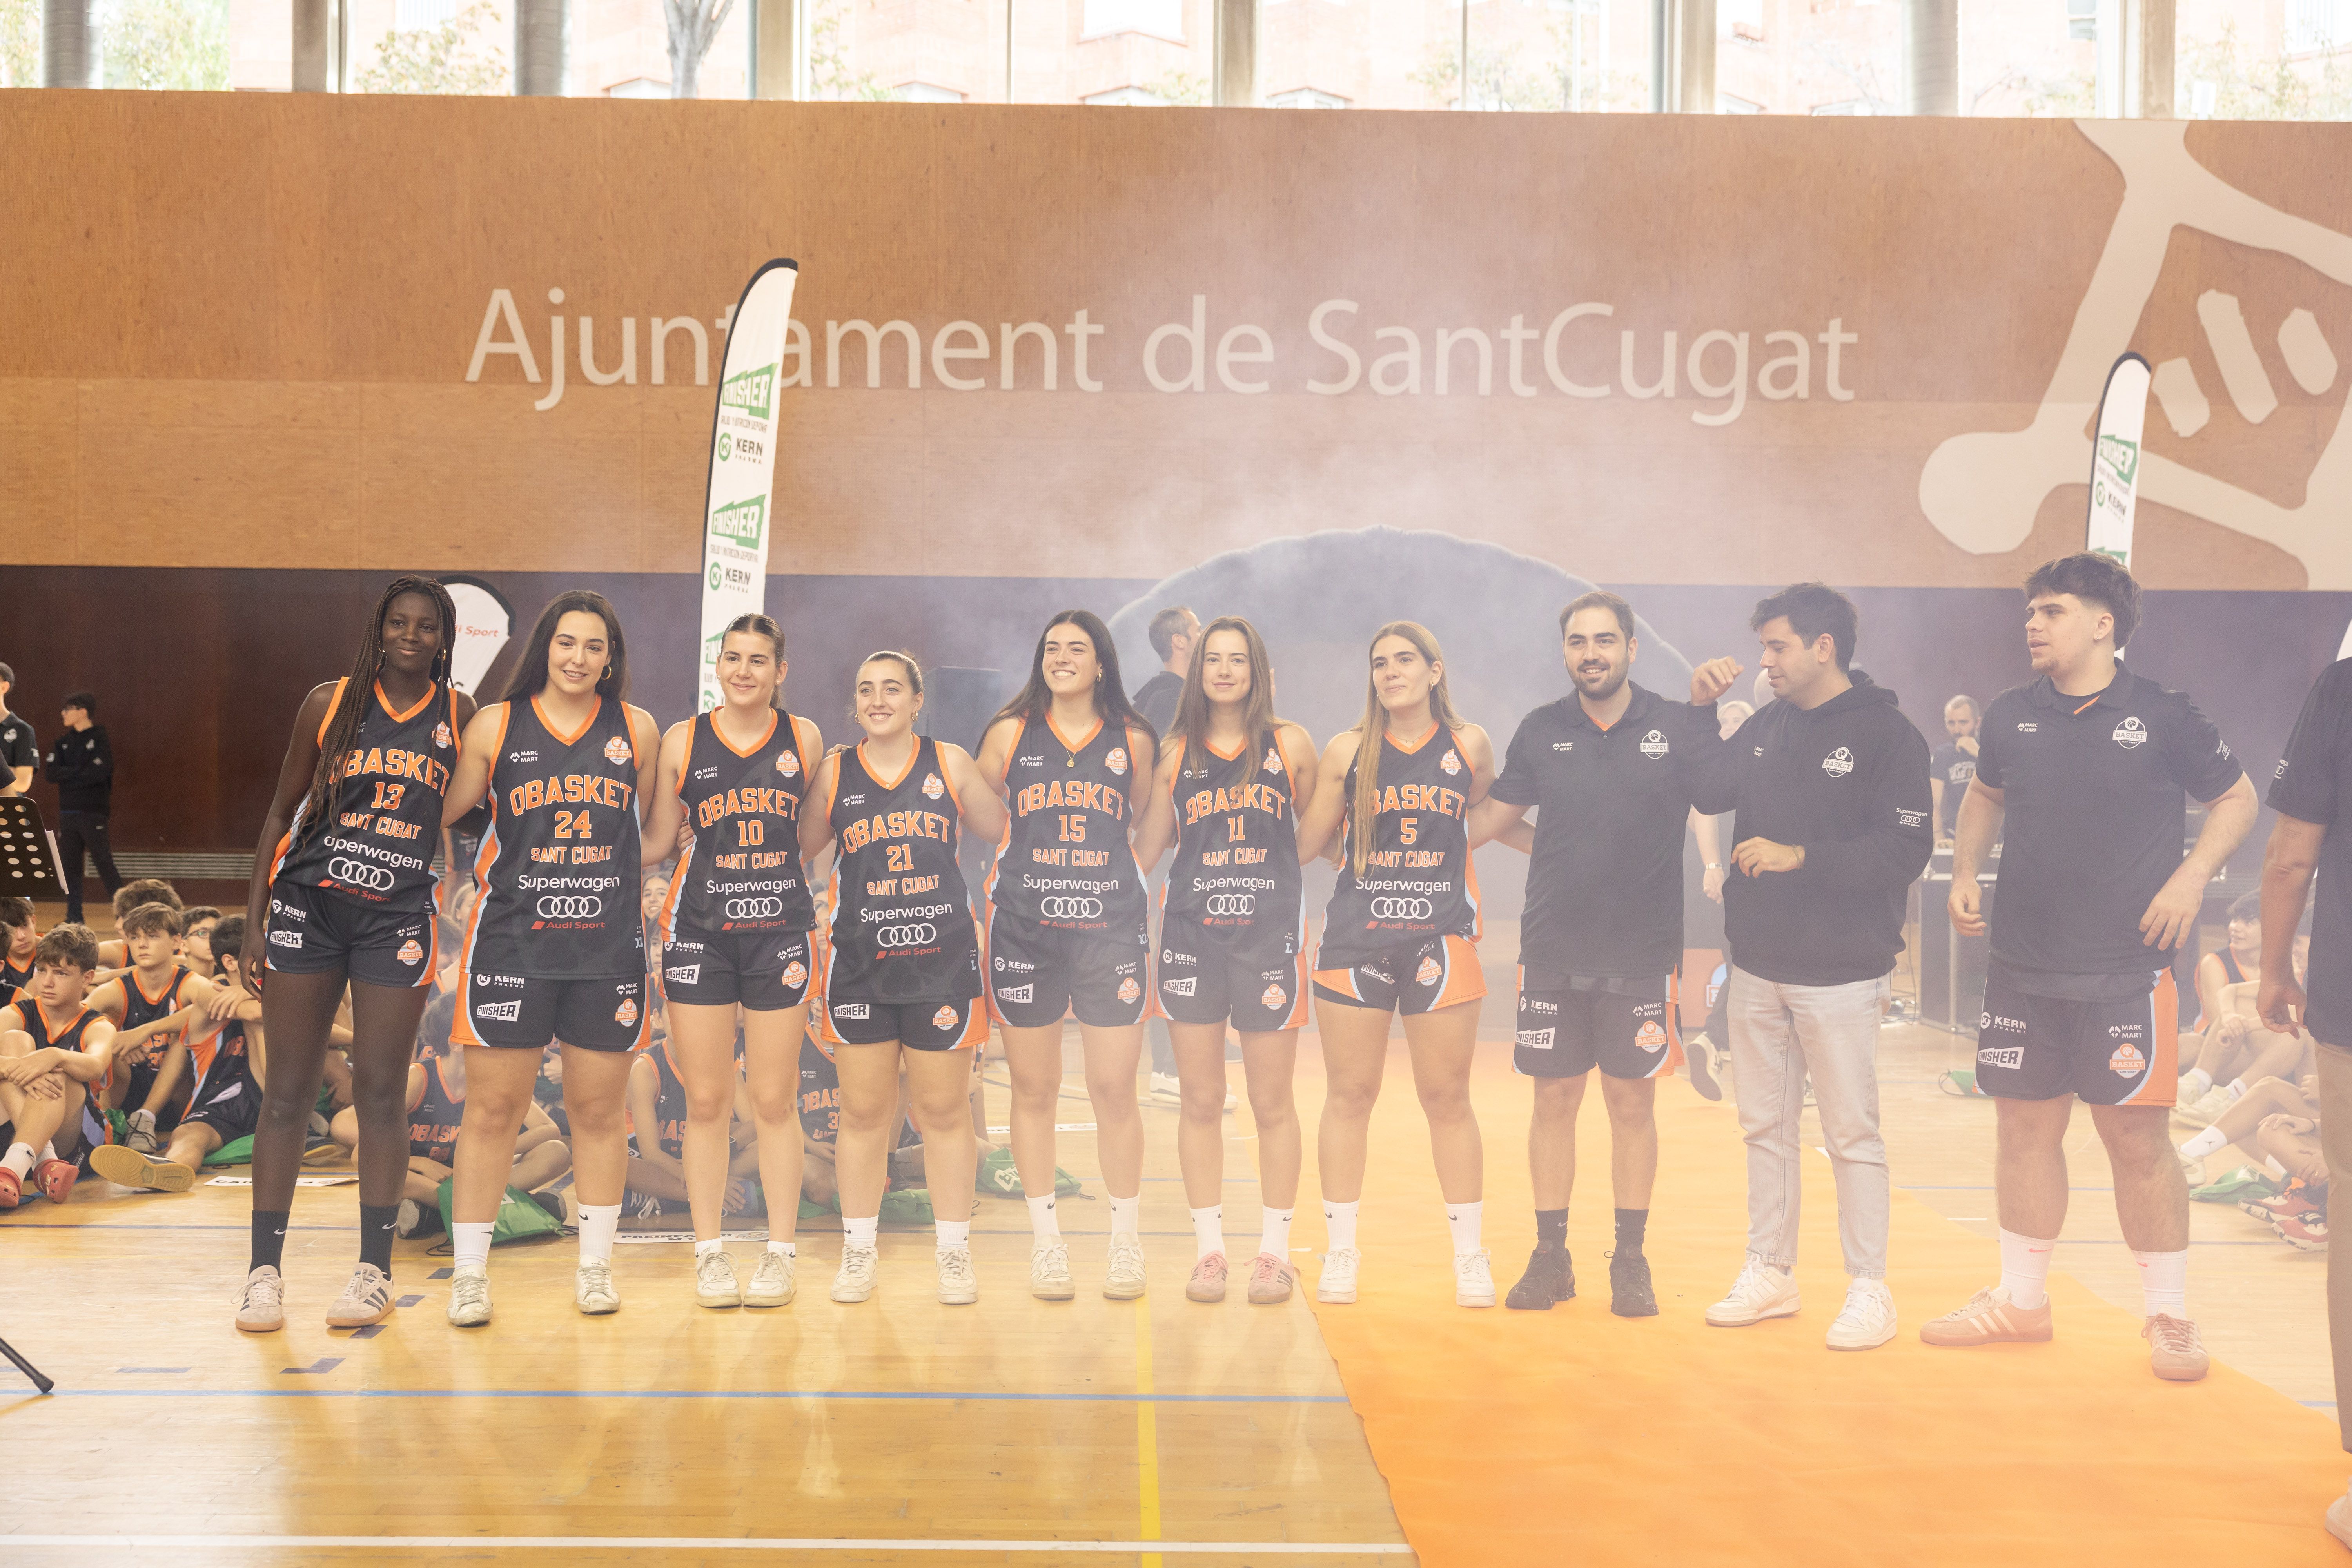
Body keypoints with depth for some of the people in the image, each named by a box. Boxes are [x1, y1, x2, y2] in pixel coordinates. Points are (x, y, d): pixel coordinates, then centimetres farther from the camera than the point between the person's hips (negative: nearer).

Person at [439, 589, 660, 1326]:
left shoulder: (638, 731, 5)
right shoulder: (495, 726, 2)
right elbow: (441, 816, 6)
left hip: (608, 946, 1)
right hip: (511, 941, -1)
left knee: (598, 1110, 8)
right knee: (492, 1109, 1)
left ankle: (595, 1265, 21)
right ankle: (469, 1272, 13)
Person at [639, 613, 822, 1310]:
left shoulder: (805, 739, 4)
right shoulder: (682, 740, 3)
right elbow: (655, 842, 7)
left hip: (780, 930, 0)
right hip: (699, 931, 0)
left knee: (774, 1101, 2)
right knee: (706, 1101, 4)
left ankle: (780, 1251, 13)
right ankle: (710, 1252, 15)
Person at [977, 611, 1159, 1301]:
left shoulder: (1133, 740, 7)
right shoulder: (1010, 733, 6)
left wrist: (1106, 876, 8)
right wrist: (1019, 873, 6)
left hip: (1111, 926, 0)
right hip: (1024, 926, 1)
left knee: (1114, 1089, -1)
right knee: (1033, 1090, 6)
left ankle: (1125, 1241, 13)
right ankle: (1045, 1240, 17)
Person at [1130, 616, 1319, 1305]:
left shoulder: (1290, 744, 3)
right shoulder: (1176, 752, 7)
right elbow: (1145, 849, 11)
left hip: (1270, 935, -1)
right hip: (1191, 933, 2)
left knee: (1273, 1102, 4)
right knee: (1201, 1100, 6)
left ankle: (1275, 1250, 15)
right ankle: (1209, 1248, 16)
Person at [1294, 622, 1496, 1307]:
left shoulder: (1469, 744, 3)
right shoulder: (1347, 751, 1)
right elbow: (1304, 845, 3)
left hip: (1440, 938, 0)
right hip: (1354, 939, 0)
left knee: (1448, 1098, 5)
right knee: (1349, 1096, 5)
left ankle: (1470, 1253, 17)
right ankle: (1341, 1252, 16)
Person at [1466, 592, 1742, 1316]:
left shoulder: (1677, 728, -3)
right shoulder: (1541, 731, 4)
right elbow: (1492, 815, 11)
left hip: (1643, 951, -1)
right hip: (1553, 950, 2)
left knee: (1633, 1101, 5)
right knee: (1554, 1100, 7)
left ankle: (1630, 1261, 17)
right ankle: (1550, 1257, 18)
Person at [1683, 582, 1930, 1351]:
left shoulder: (1887, 733, -10)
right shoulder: (1767, 726, 10)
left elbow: (1904, 850, -17)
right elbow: (1707, 793, 14)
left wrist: (1801, 856, -20)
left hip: (1838, 973, -6)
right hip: (1758, 967, 7)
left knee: (1852, 1133, 1)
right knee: (1765, 1127, 14)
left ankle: (1869, 1289, 12)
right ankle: (1769, 1272, 25)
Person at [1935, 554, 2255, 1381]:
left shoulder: (2162, 715, -6)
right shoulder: (2012, 715, 6)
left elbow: (2236, 797, 5)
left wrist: (2191, 877, -9)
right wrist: (1965, 871, 10)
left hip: (2125, 966, -4)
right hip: (2021, 964, 4)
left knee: (2136, 1133, -2)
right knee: (2026, 1126, 11)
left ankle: (2169, 1315, 13)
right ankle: (2020, 1298, 25)